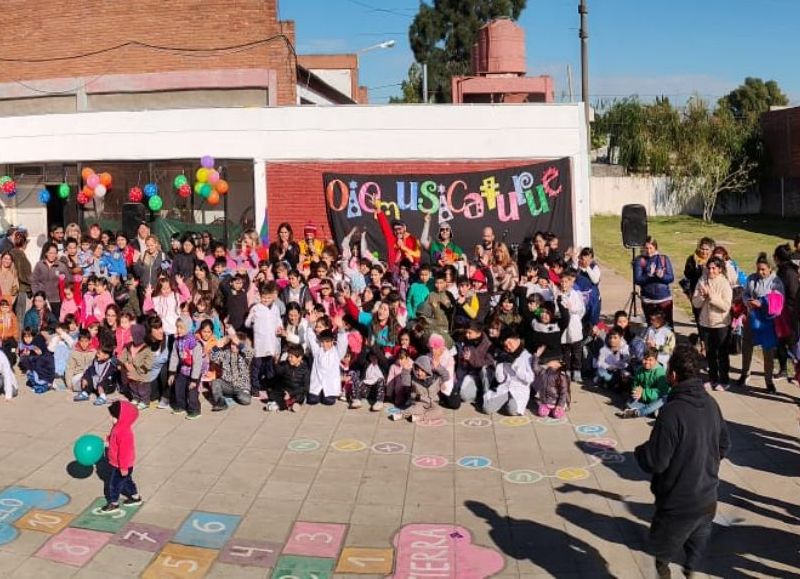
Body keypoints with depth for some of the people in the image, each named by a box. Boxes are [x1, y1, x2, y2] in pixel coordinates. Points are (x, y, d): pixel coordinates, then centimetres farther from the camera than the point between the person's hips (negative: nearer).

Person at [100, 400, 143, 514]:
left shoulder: (124, 433, -34)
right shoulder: (119, 427, -4)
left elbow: (124, 451, -29)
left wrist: (123, 467, -25)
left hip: (120, 465, -10)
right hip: (125, 464, 10)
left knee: (114, 483, 6)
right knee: (127, 480, 24)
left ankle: (113, 504, 23)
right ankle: (136, 498, 40)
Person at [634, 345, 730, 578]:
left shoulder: (672, 412, -27)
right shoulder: (711, 404, -3)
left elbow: (655, 462, -24)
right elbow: (724, 446, 12)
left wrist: (639, 451, -3)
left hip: (679, 504, -7)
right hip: (708, 499, 7)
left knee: (661, 557, 13)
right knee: (695, 552, 22)